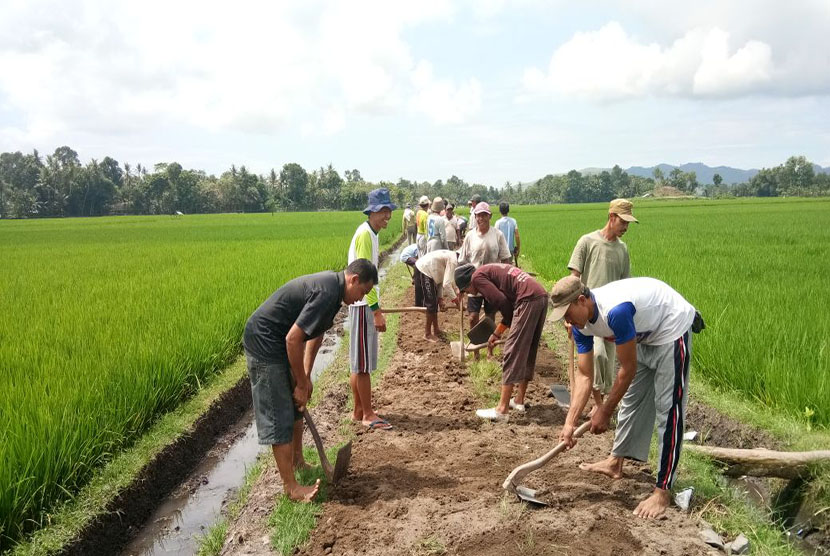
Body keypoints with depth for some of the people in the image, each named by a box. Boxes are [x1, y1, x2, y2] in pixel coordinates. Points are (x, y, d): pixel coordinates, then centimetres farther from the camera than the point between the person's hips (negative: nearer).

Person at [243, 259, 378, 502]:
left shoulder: (331, 283, 6)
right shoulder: (327, 293, -26)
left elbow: (315, 333, 13)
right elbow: (293, 339, -28)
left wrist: (305, 377, 8)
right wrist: (302, 384, -15)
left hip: (277, 343, 10)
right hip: (264, 343, -10)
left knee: (296, 406, 20)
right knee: (279, 418, -4)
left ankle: (297, 461, 36)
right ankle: (290, 486, 5)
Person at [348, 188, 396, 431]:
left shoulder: (371, 234, 15)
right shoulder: (365, 234, -15)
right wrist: (376, 311, -23)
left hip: (366, 303, 10)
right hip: (362, 304, -10)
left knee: (359, 362, 14)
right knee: (363, 363, -2)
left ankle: (359, 411, 23)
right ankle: (368, 414, 6)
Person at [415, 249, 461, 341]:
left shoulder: (451, 257, 13)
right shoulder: (453, 261, -17)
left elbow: (441, 280, 14)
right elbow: (446, 284, -23)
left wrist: (441, 298, 10)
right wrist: (456, 300, -15)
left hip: (424, 268, 10)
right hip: (425, 269, -10)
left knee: (434, 302, 18)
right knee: (431, 303, -4)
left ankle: (435, 329, 30)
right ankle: (427, 333, 7)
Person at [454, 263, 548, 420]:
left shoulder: (477, 276, 2)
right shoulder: (491, 271, 29)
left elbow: (502, 302, -7)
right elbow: (509, 306, 30)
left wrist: (512, 323, 10)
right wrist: (497, 334, 34)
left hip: (528, 299, -9)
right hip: (542, 296, 9)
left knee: (512, 353, -6)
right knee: (528, 351, 18)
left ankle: (502, 409, -3)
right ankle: (519, 400, 29)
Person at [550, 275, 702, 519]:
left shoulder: (616, 311, -39)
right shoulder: (581, 323, -13)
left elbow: (628, 369, -28)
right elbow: (585, 375, -10)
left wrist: (605, 411, -18)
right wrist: (570, 422, -16)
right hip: (645, 335, 9)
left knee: (668, 408, -10)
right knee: (631, 398, 15)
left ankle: (663, 491, -5)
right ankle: (615, 462, 30)